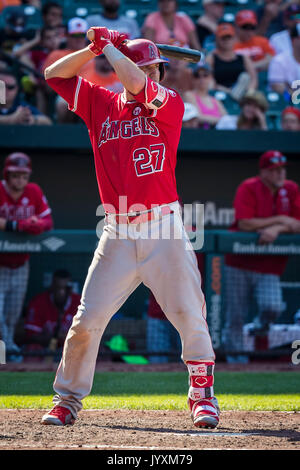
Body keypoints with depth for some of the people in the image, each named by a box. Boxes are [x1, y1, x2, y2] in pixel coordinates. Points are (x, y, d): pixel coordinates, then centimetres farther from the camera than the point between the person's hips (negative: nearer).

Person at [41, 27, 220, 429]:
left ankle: (203, 394, 10)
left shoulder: (170, 103, 2)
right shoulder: (101, 103, 11)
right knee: (86, 321, 1)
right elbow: (54, 74, 10)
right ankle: (67, 400, 13)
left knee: (190, 316, -5)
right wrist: (94, 49, 1)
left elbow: (138, 85, -16)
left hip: (165, 230, -2)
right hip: (117, 236, 2)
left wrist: (109, 45, -4)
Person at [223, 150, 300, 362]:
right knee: (236, 315, 0)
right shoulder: (249, 188, -8)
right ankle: (235, 355, 17)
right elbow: (244, 224, -19)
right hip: (240, 263, -2)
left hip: (269, 267, 2)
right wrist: (279, 220, -13)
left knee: (273, 307, -21)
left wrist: (276, 229, -19)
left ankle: (262, 324, 12)